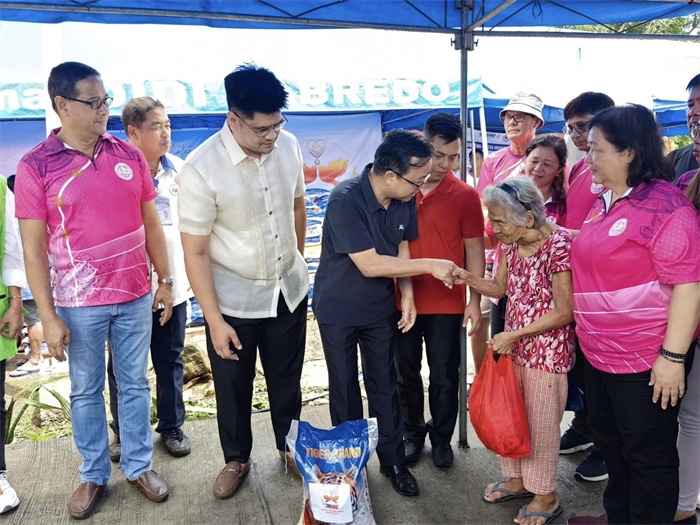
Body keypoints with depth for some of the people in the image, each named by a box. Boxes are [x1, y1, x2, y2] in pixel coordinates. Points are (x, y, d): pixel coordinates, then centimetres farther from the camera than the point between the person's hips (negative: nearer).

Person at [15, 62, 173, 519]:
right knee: (86, 391, 14)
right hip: (79, 304, -2)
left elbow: (151, 224, 7)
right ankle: (94, 475, 32)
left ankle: (139, 466, 32)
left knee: (135, 384, 14)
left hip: (135, 296, 2)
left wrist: (165, 280, 6)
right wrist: (49, 318, -9)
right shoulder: (36, 167, -9)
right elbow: (34, 249, -7)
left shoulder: (129, 155, -1)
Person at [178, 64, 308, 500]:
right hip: (233, 301, -3)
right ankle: (237, 459, 41)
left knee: (287, 378, 21)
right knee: (234, 387, 16)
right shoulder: (202, 170, -23)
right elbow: (195, 252, -18)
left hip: (289, 290, 4)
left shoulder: (289, 145, -9)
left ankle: (290, 445, 45)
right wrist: (214, 320, -17)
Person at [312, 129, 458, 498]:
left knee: (384, 387, 13)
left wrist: (408, 295, -6)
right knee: (345, 391, 12)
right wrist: (430, 266, -25)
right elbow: (370, 264, -30)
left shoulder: (404, 199, -11)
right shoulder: (345, 200, -29)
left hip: (380, 308, 4)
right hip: (338, 310, -4)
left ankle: (393, 461, 29)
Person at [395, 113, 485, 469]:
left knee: (444, 376, 11)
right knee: (406, 373, 15)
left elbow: (474, 249, -1)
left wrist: (474, 300, -3)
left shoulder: (465, 195, -6)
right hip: (401, 301, 2)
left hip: (447, 304, -1)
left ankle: (442, 436, 32)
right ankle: (412, 432, 35)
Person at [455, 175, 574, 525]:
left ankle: (546, 496, 28)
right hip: (513, 346, 7)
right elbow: (500, 288, 11)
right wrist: (467, 279, -7)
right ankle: (518, 479, 38)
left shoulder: (559, 245, -23)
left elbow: (564, 313, -19)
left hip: (547, 351, -7)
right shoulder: (511, 243, -1)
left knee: (541, 423, 8)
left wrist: (514, 335, -19)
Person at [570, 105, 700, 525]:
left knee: (647, 454, 9)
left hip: (645, 361, -9)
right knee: (610, 442, 22)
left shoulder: (665, 205, -18)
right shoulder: (604, 204, 8)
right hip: (600, 353, 9)